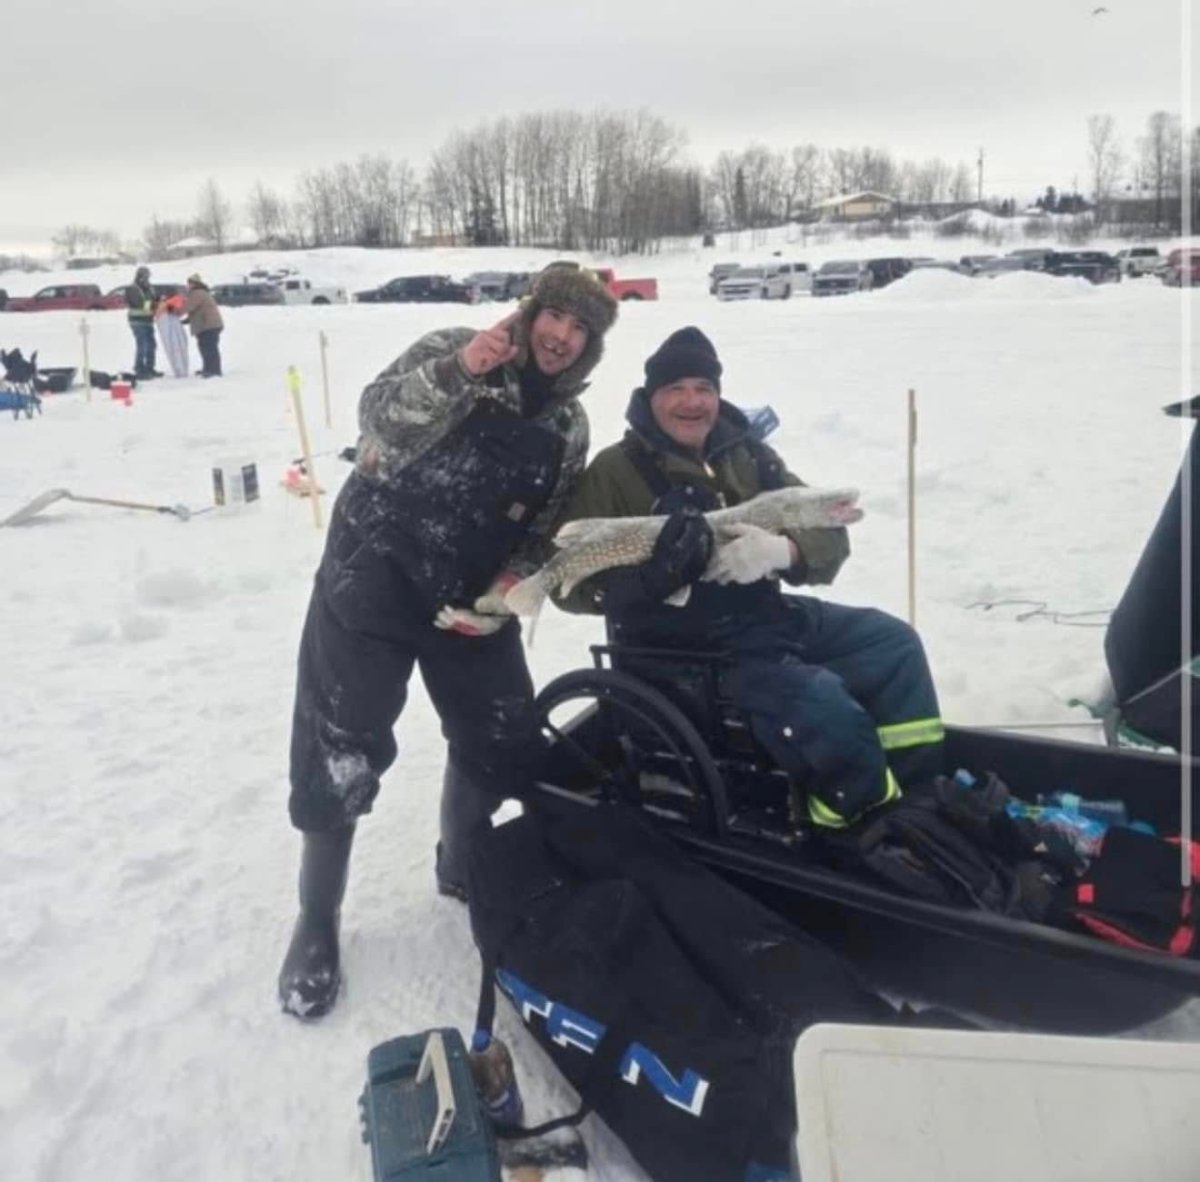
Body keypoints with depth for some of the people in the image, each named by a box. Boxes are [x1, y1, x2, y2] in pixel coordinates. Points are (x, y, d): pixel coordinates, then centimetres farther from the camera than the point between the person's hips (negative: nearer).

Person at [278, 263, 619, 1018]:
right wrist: (458, 369, -35)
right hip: (374, 574, -5)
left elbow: (544, 533, 11)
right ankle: (317, 922, 14)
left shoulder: (568, 428, 8)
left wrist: (505, 593, -7)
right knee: (342, 750, -4)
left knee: (502, 741, 9)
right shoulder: (451, 352, -5)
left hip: (470, 597, 5)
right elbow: (379, 417, -21)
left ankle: (461, 868, 36)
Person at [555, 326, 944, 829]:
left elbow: (828, 534, 4)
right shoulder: (615, 471, -6)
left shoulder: (746, 454, 9)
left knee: (893, 640, 8)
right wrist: (654, 573, -30)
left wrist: (780, 551, -21)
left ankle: (922, 792, 16)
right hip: (685, 647, -7)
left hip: (768, 616, 7)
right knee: (821, 703, -27)